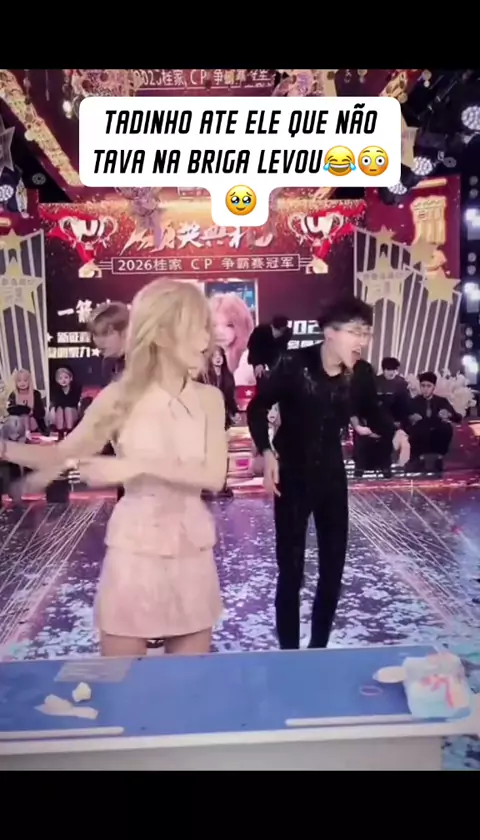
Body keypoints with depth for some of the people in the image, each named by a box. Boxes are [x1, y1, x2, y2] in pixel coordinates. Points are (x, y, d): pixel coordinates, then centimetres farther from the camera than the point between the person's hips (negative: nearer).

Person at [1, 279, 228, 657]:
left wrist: (139, 466, -22)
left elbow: (214, 477, -13)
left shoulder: (209, 398, -2)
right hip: (133, 550, -1)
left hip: (192, 553, 2)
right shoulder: (121, 397, -6)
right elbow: (62, 455, 1)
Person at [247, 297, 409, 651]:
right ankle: (289, 651, 19)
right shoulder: (294, 364, -18)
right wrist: (266, 451, -22)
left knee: (334, 566, 10)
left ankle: (319, 646, 31)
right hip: (292, 475, -4)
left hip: (332, 474, 4)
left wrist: (395, 432, -11)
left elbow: (372, 414, 9)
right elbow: (258, 407, -10)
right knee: (290, 569, 0)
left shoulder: (359, 377, -7)